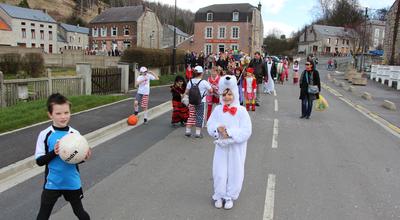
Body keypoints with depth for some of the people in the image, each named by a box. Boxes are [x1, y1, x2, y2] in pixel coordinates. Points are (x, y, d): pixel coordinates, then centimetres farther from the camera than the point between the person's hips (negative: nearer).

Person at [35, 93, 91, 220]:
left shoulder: (75, 134, -7)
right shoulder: (45, 135, -12)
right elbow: (39, 161, -9)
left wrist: (84, 157, -19)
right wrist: (54, 153, -26)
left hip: (73, 182, 1)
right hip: (52, 183, -1)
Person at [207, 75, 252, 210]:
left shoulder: (241, 111, -10)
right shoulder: (217, 110, -1)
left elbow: (246, 131, -14)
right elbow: (210, 126, 0)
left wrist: (230, 133, -23)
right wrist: (218, 129, -21)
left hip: (236, 147, -2)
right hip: (221, 146, 2)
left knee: (234, 172, 9)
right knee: (219, 172, 8)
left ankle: (230, 196, 29)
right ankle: (219, 196, 29)